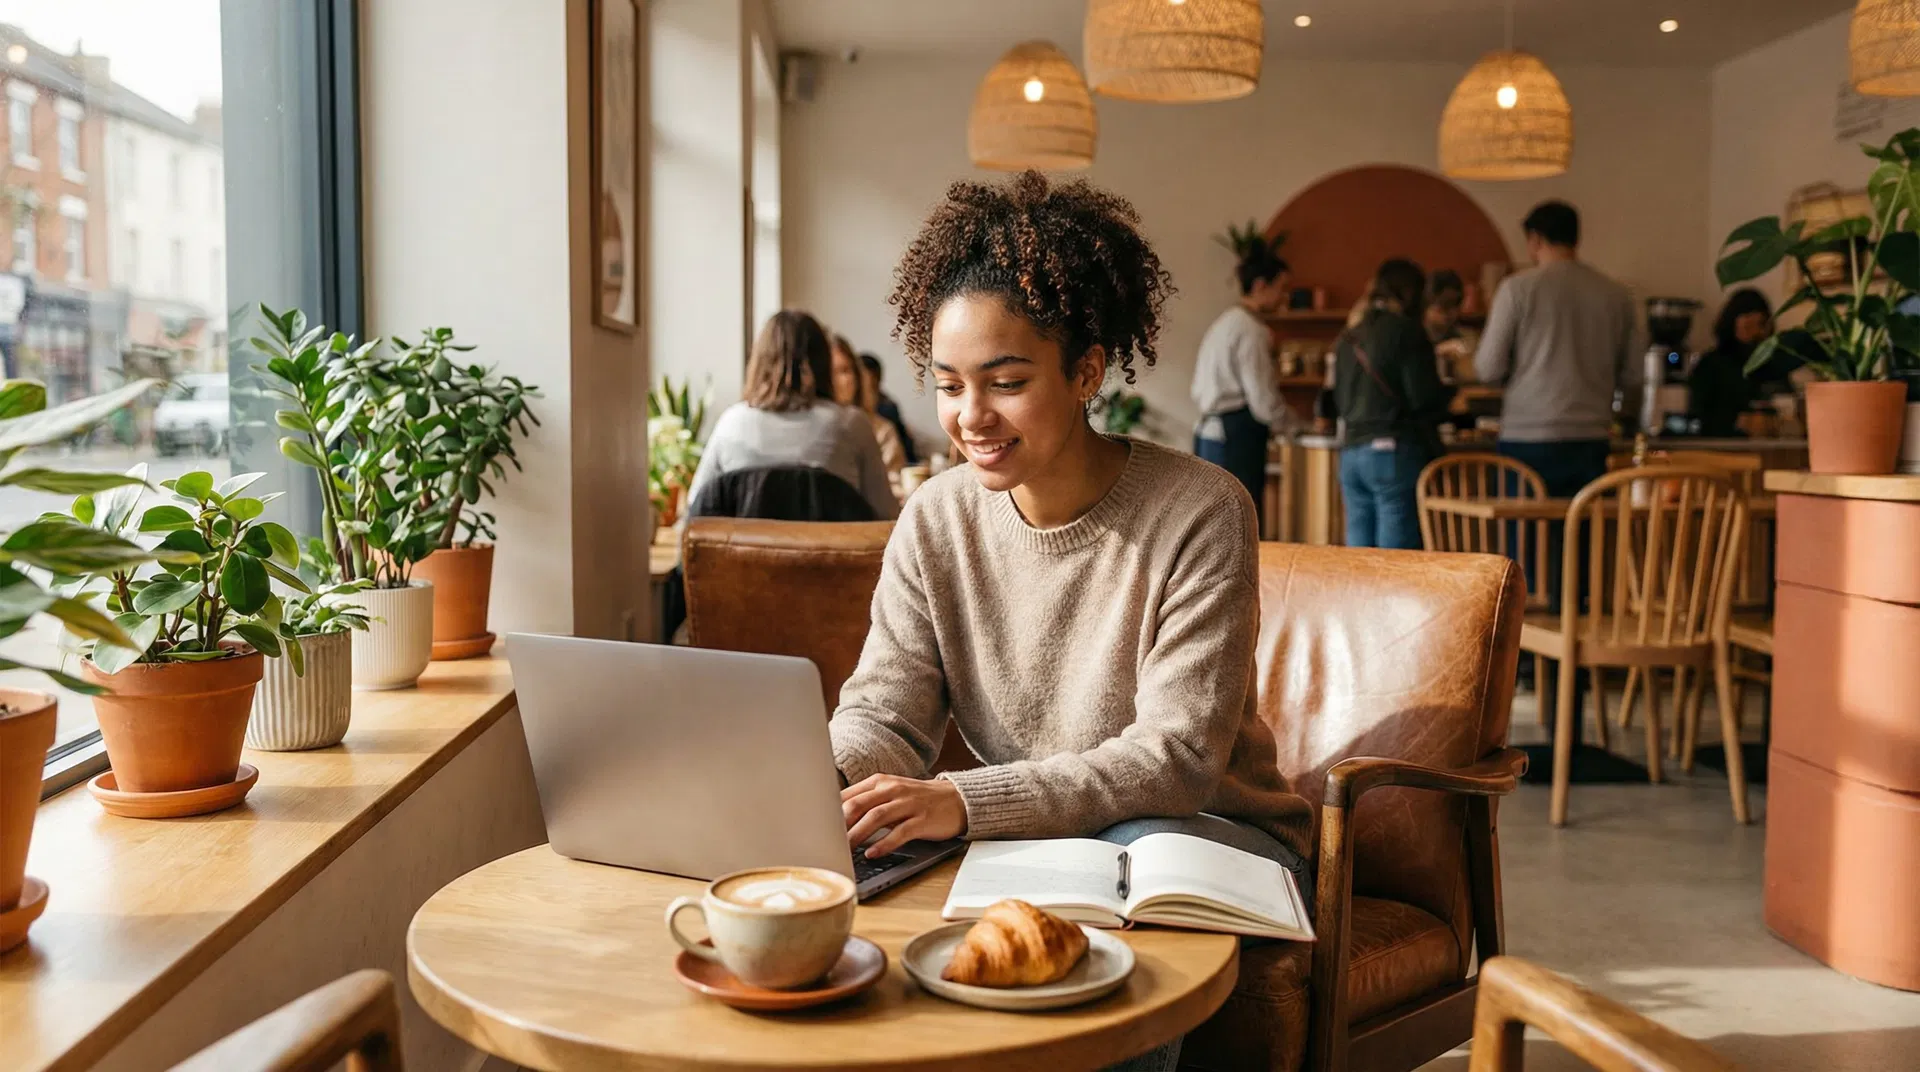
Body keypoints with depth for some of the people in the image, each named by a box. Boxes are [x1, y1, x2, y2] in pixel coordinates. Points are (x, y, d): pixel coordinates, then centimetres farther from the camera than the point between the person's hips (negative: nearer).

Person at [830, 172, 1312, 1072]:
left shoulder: (1199, 515, -17)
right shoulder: (934, 523, -2)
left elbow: (1177, 756, -23)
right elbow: (884, 713, -4)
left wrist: (967, 802, -36)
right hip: (1030, 841, 4)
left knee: (1138, 853, -37)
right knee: (852, 856, -24)